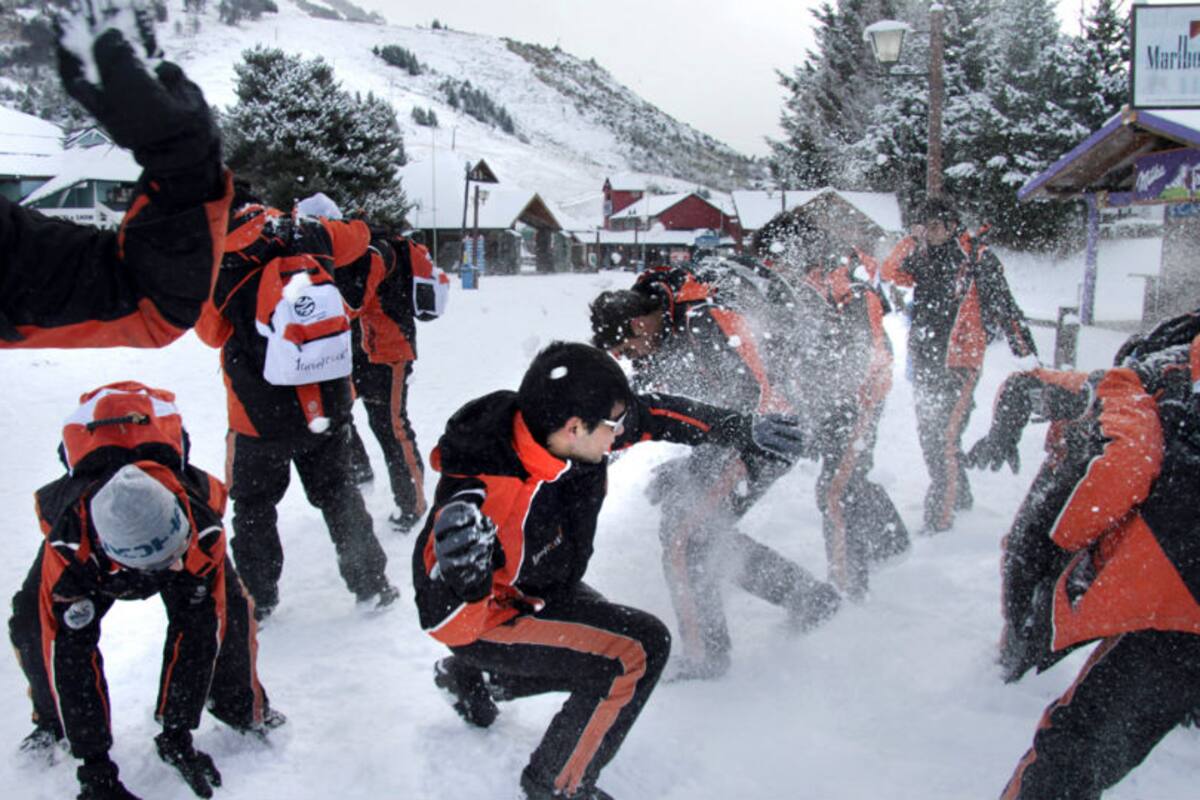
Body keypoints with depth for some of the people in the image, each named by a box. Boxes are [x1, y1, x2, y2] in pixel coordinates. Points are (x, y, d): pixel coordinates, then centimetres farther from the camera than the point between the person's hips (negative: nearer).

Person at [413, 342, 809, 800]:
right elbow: (446, 628, -38)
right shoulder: (480, 495, -40)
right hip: (487, 618, -8)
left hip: (543, 586, 8)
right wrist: (462, 580, -60)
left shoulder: (560, 427, -21)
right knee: (637, 654, -20)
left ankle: (474, 680, 34)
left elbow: (653, 414, -2)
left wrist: (743, 431, -1)